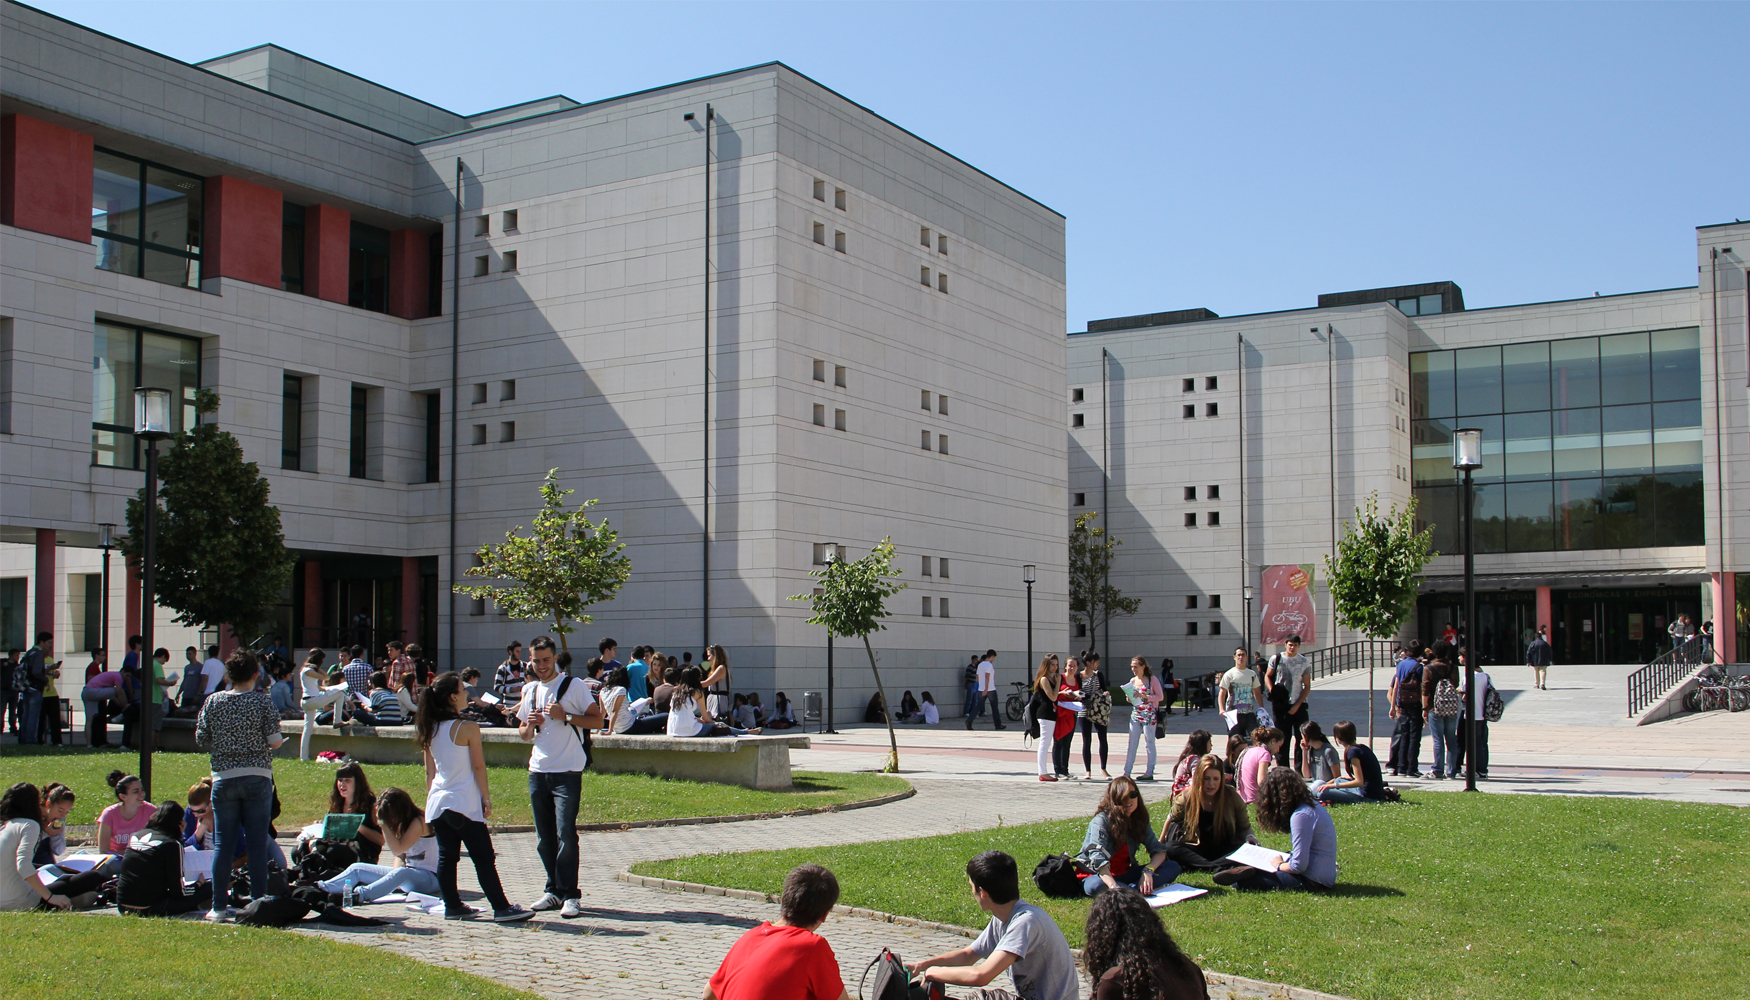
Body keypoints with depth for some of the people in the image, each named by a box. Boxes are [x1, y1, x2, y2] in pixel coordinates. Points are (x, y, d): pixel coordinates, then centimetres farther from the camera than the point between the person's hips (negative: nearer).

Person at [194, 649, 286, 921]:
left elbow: (201, 740, 4)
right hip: (257, 778, -2)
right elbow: (275, 740, -7)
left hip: (223, 779, 2)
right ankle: (258, 903, 3)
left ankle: (219, 906, 7)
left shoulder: (213, 702, 1)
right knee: (257, 844, 2)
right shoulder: (262, 701, -5)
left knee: (222, 845, 6)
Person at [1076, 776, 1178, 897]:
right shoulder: (1101, 820, -19)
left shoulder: (1140, 821, 0)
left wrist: (1148, 871, -25)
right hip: (1096, 875, -6)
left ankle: (1131, 889, -29)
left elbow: (1159, 851, -4)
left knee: (1173, 867, -11)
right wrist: (1114, 887, -45)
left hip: (1123, 875, 6)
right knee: (1095, 886, -42)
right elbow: (1098, 859, -31)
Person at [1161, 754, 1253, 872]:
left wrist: (1249, 838, -19)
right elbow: (1172, 819, 11)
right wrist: (1161, 843, 18)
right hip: (1199, 849, 0)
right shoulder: (1187, 797, -9)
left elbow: (1244, 828, 3)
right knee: (1171, 848, -30)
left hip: (1225, 850, 0)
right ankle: (1219, 868, -45)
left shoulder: (1232, 796, -8)